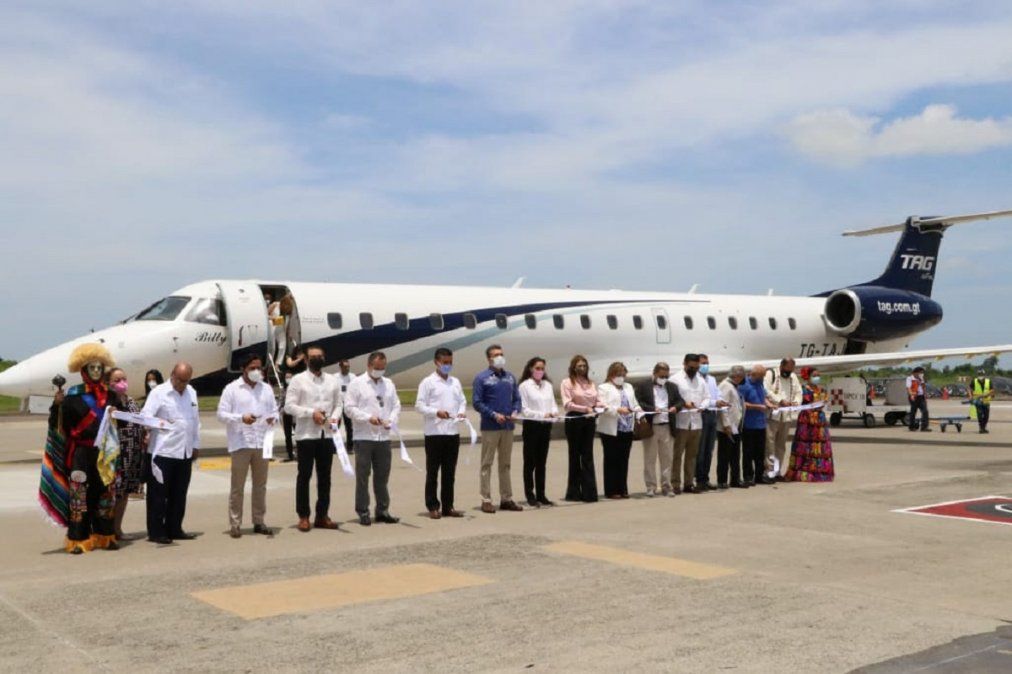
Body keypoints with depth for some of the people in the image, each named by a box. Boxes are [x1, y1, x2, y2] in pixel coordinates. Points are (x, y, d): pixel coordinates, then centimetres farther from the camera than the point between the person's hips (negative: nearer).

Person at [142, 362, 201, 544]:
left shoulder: (191, 393, 13)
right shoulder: (158, 392, -5)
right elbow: (145, 416, -15)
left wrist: (196, 445, 16)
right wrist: (159, 422, -35)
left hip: (185, 452, 6)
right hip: (163, 452, -6)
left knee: (179, 494, 11)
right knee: (158, 494, 0)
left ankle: (174, 529, 21)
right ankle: (155, 532, 7)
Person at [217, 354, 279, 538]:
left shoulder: (266, 389, 13)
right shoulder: (232, 389, -1)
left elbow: (274, 411, 14)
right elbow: (221, 414, -5)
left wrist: (273, 418, -9)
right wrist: (241, 418, -20)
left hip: (262, 443, 5)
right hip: (240, 444, -4)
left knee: (260, 485, 11)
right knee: (237, 486, 0)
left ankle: (258, 522, 20)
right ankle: (235, 524, 6)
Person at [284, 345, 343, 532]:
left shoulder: (332, 380, 10)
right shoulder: (298, 380, -3)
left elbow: (338, 404, 10)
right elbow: (289, 406, -8)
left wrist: (334, 417, -10)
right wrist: (311, 413, -16)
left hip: (327, 435, 4)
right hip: (306, 435, -4)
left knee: (325, 476, 9)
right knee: (304, 476, 3)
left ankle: (322, 515, 18)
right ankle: (303, 516, 10)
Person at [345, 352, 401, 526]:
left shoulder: (389, 384, 13)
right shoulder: (357, 383, -2)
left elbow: (396, 406, 12)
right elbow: (349, 407, -7)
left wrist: (391, 420, -7)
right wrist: (369, 417, -17)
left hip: (384, 437, 4)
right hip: (363, 437, -4)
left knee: (382, 476, 10)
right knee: (362, 476, 1)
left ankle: (382, 510, 19)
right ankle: (363, 512, 8)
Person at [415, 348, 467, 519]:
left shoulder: (456, 382, 13)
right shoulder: (428, 382, -3)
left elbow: (462, 401, 15)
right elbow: (419, 405, -7)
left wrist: (462, 412, -6)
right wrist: (436, 412, -21)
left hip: (453, 432, 5)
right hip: (434, 433, -5)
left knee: (450, 472, 10)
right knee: (432, 471, 3)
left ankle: (447, 506, 17)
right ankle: (432, 506, 10)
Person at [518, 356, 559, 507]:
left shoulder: (548, 385, 10)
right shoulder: (525, 386, -5)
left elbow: (553, 404, 9)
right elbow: (524, 409, -9)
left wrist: (553, 412, -13)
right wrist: (542, 415, -18)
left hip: (546, 426, 5)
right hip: (531, 425, -5)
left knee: (542, 462, 10)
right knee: (530, 462, 3)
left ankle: (541, 495, 17)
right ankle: (530, 496, 9)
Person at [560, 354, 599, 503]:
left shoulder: (590, 383, 13)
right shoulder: (567, 382, -4)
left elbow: (596, 401, 17)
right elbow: (567, 404, -12)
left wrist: (598, 407, -6)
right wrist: (585, 408, -20)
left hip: (589, 420, 4)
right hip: (574, 420, -4)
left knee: (588, 456, 4)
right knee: (575, 455, 4)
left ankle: (589, 491, 6)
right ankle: (574, 492, 12)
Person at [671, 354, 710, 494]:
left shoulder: (701, 380, 15)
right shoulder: (676, 379, -3)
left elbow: (707, 398, 14)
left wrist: (702, 406, -6)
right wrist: (683, 404, -22)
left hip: (696, 422, 6)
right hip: (681, 423, -6)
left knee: (692, 455, 10)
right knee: (677, 454, -3)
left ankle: (688, 484, 17)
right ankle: (675, 484, 0)